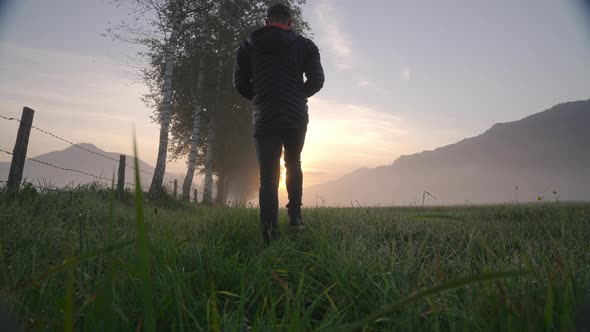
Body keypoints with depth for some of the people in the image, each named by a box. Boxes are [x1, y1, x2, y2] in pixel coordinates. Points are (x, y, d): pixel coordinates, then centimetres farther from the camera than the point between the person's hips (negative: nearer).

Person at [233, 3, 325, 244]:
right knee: (293, 164, 23)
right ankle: (295, 215, 14)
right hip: (296, 118, 1)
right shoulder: (304, 45, 6)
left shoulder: (248, 46, 9)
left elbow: (240, 83, 5)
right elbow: (316, 81, 0)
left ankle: (270, 235, -8)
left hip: (264, 119, 0)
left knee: (268, 177, 0)